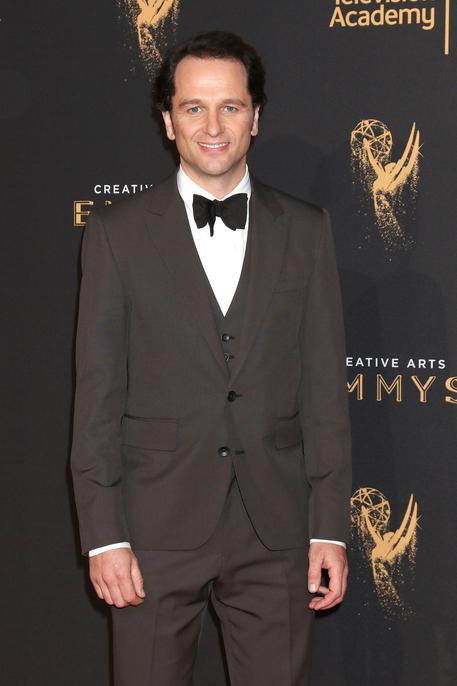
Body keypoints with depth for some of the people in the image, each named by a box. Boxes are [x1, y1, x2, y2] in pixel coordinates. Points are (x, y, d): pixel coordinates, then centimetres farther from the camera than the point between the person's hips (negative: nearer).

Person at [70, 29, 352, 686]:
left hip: (275, 531, 1)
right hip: (156, 527, -1)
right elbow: (97, 393, 0)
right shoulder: (117, 232, 2)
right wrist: (103, 534, -6)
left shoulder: (305, 229, 6)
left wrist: (330, 528, 0)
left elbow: (325, 386, 4)